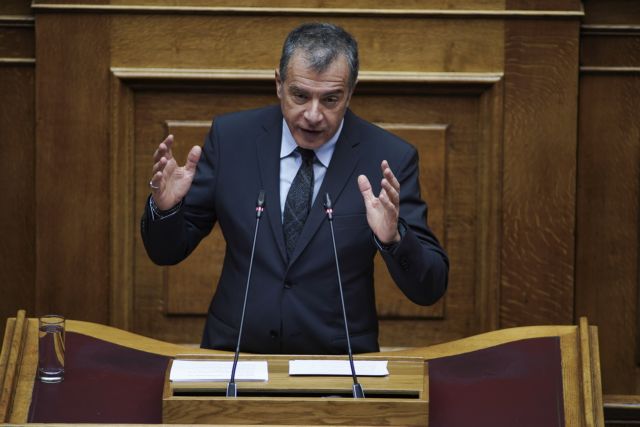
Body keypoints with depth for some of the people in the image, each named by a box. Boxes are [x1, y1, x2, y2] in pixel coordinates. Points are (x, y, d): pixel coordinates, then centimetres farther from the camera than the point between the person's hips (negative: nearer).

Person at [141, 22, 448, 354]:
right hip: (235, 355, 2)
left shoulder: (388, 159, -3)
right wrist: (166, 206, -13)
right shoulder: (231, 137, 1)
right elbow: (167, 251, 8)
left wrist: (392, 238, -23)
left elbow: (429, 289, -4)